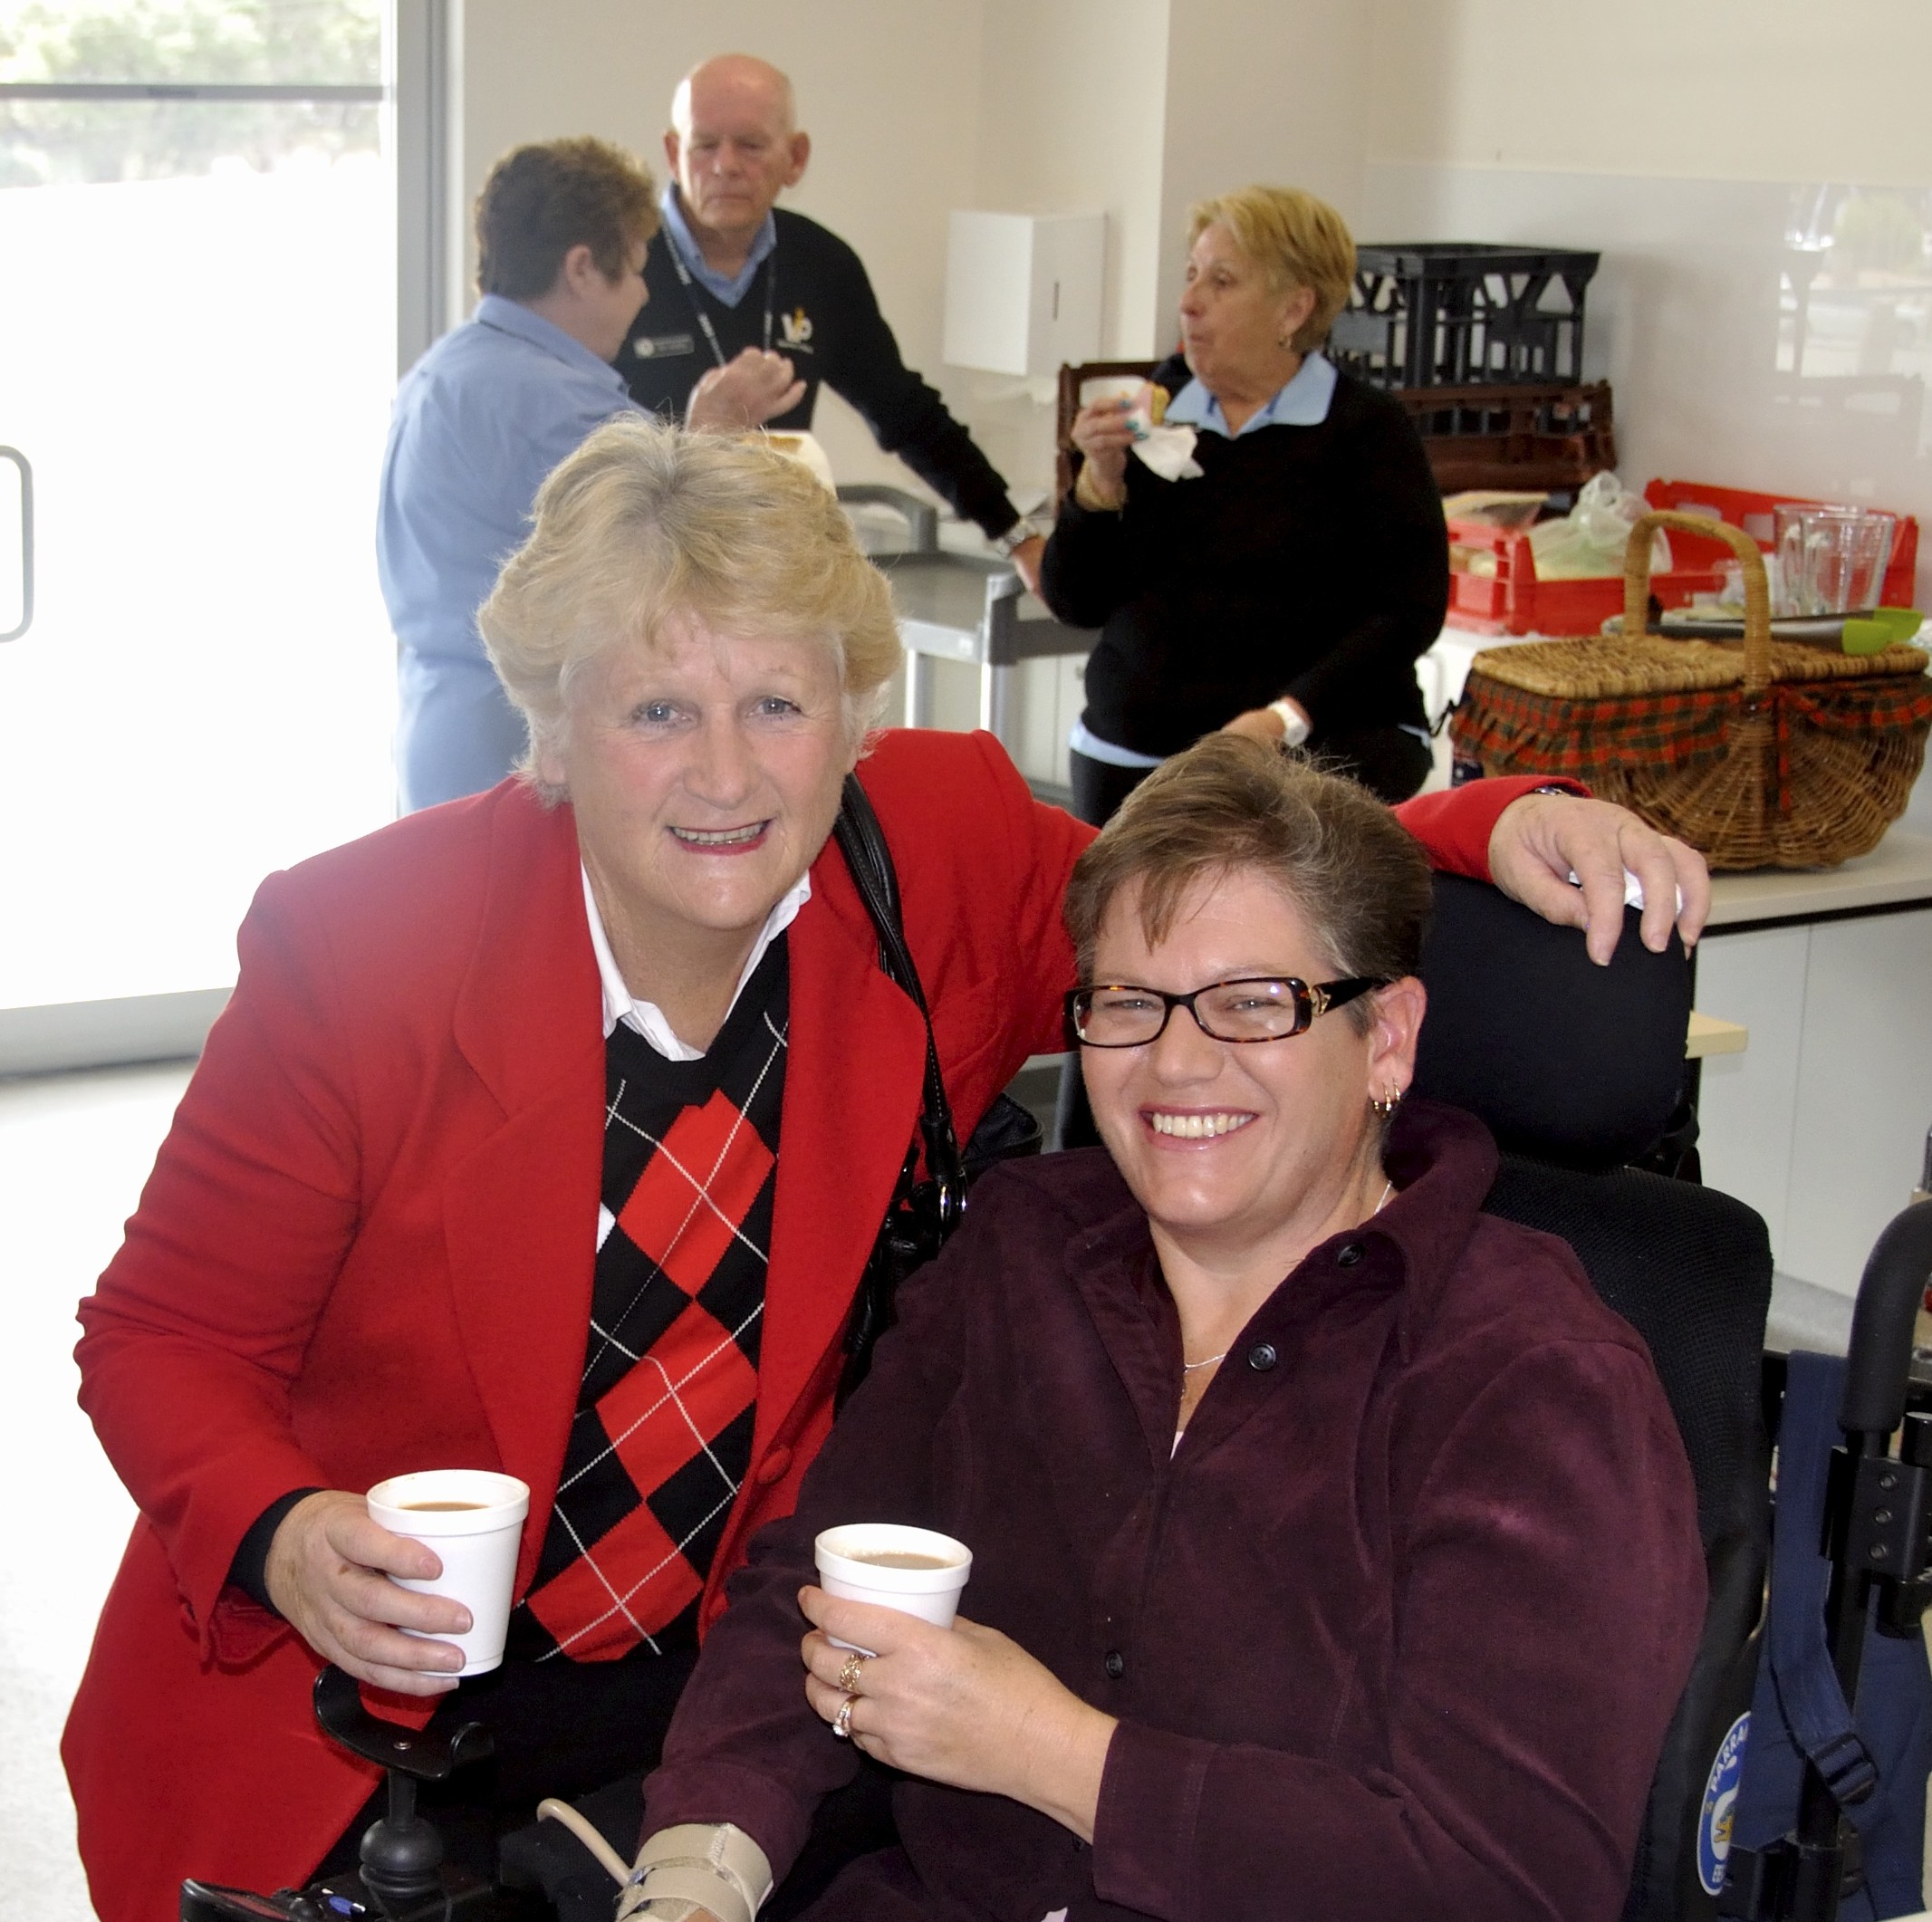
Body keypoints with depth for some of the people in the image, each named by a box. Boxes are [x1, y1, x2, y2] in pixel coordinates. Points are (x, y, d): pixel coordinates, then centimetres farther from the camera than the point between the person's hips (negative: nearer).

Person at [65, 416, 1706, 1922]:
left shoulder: (945, 852, -9)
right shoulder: (356, 944, -16)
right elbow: (163, 1336, -7)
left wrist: (1494, 834, -14)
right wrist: (284, 1539, -27)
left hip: (704, 1689, 3)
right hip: (343, 1727, -2)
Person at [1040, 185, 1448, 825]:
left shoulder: (1366, 429, -2)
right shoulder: (1152, 414, 10)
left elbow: (1408, 611, -10)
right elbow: (1075, 602, 9)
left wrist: (1287, 718, -21)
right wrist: (1101, 479, -8)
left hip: (1322, 752, -4)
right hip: (1130, 752, 4)